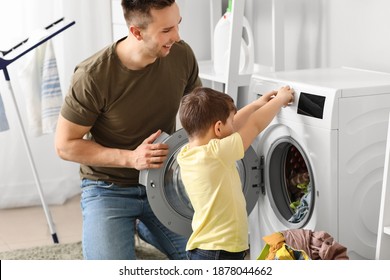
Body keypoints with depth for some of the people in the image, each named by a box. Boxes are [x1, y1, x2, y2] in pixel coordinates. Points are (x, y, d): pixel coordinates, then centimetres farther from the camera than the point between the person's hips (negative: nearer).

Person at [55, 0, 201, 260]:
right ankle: (126, 227, 16)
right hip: (109, 189, -3)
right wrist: (130, 158, -26)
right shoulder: (94, 75, -24)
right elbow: (66, 145, -15)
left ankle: (143, 225, 23)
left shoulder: (182, 55, -11)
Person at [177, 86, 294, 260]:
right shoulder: (216, 153, -23)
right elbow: (256, 125, -10)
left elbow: (231, 127, 16)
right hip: (222, 253, -9)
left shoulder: (186, 154, 1)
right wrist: (280, 99, 5)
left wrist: (257, 104, 23)